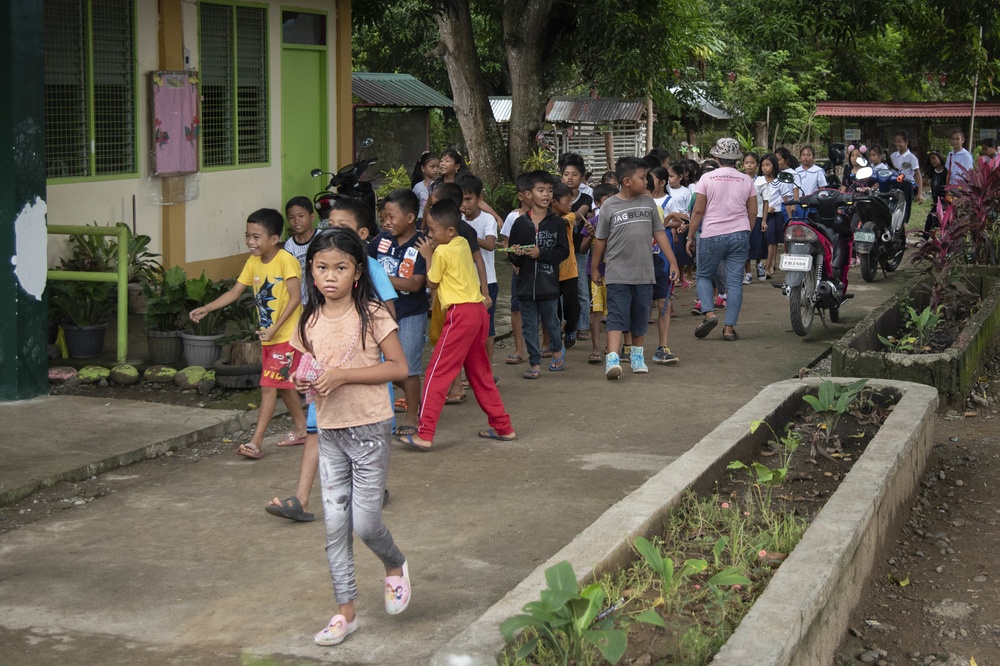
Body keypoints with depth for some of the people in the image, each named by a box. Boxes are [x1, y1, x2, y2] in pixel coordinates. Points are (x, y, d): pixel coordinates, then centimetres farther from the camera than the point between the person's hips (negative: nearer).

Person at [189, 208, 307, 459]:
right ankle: (301, 429, 34)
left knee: (269, 385, -11)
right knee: (283, 384, 19)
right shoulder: (253, 262, 4)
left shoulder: (285, 260, -19)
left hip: (286, 335, -8)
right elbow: (235, 292, 7)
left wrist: (275, 328, -27)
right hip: (268, 336, 8)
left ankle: (256, 441, -11)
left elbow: (295, 297, -24)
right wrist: (206, 309, -3)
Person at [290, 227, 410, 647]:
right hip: (329, 431, 5)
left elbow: (399, 368, -14)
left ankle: (395, 566, 29)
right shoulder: (311, 321, 5)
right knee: (335, 525, 6)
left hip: (369, 428, -5)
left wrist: (343, 375, -21)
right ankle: (345, 611, 16)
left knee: (364, 523, -4)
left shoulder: (371, 314, -10)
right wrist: (304, 380, -8)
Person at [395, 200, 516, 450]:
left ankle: (425, 434, -10)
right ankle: (502, 427, 22)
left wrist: (428, 256, 9)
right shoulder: (463, 244, 11)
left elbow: (431, 284, 0)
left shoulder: (442, 253, -11)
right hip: (478, 310, 9)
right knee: (480, 372, 18)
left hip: (460, 313, -9)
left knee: (437, 372, -6)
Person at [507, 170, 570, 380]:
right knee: (529, 325, 6)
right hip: (526, 283, 2)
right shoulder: (520, 223, 2)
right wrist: (516, 255, -17)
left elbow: (563, 251, -7)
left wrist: (541, 253, -18)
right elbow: (512, 258, 6)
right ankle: (535, 361, 17)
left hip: (549, 283, -2)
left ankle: (557, 349, 36)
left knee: (550, 321, 9)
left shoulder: (557, 223, -2)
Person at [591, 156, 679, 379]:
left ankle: (637, 355, 28)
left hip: (644, 273, 4)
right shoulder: (610, 206, -3)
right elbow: (600, 240, 4)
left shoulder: (648, 203, 7)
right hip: (617, 274, -4)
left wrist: (672, 261, 7)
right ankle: (612, 358, -19)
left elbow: (659, 234, 10)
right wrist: (594, 269, 9)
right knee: (617, 316, -11)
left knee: (640, 317, 13)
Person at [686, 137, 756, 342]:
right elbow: (753, 212, 7)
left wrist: (691, 237, 4)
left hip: (712, 235, -2)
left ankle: (708, 313, -9)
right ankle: (730, 327, -1)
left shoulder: (707, 178, -4)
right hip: (739, 235, 2)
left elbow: (698, 211, -5)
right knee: (735, 281, 2)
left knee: (704, 276, 13)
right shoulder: (746, 180, 4)